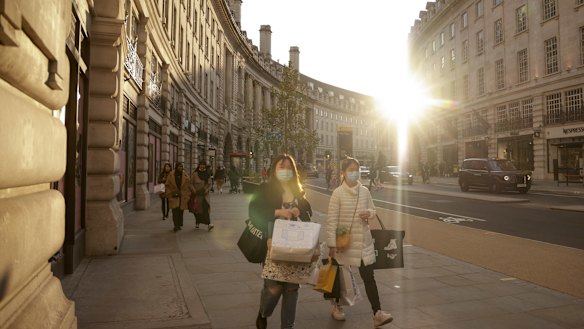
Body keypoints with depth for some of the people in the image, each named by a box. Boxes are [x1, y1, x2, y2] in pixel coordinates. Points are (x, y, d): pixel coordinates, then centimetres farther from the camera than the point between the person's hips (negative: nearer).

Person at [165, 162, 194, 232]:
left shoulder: (185, 175, 0)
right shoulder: (171, 175, -4)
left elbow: (189, 185, 4)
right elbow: (167, 185, 4)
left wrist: (194, 193, -1)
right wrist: (169, 194, -1)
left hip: (182, 196, 2)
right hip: (174, 196, -2)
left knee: (181, 211, 7)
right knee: (175, 210, -12)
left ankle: (179, 225, 21)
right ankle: (176, 226, -11)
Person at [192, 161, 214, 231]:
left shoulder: (207, 174, 4)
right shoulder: (195, 174, -4)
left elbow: (209, 183, 10)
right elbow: (191, 183, -1)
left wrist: (207, 189, -6)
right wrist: (194, 190, -12)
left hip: (205, 194, 1)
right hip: (197, 194, -1)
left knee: (207, 207, -14)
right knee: (197, 209, 9)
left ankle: (208, 224, -21)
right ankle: (197, 223, 30)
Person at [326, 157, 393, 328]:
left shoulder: (365, 191, -1)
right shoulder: (338, 193, -13)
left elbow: (373, 210, 12)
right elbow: (332, 220, -14)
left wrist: (369, 213, -13)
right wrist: (332, 244, -16)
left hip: (364, 241, 3)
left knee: (369, 276, 0)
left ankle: (377, 313, 3)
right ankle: (337, 305, 37)